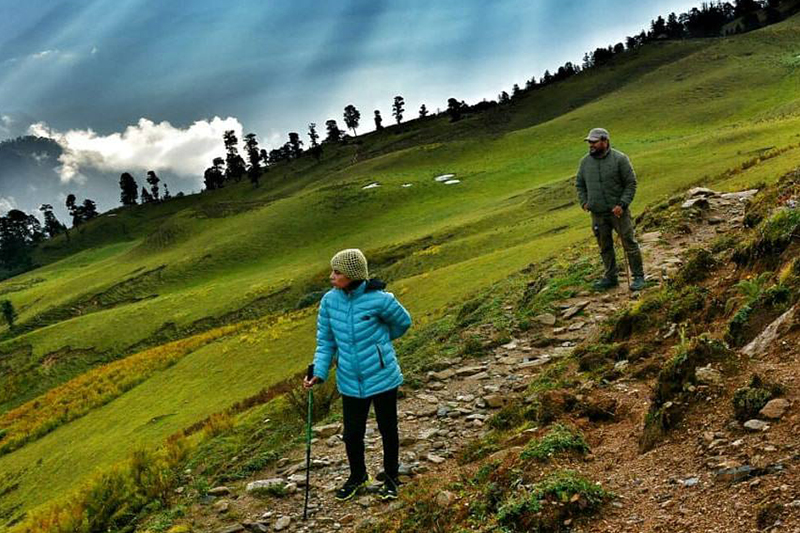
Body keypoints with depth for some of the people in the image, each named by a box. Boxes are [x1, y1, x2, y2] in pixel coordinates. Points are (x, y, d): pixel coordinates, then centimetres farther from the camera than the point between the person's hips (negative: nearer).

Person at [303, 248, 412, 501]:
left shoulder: (379, 300, -19)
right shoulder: (329, 300, -7)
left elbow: (403, 322, 2)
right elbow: (325, 341, 2)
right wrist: (319, 373, -11)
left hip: (382, 378, -3)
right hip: (350, 382, 3)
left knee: (388, 430, 13)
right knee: (352, 433, 11)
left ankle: (390, 477, 37)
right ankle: (357, 476, 38)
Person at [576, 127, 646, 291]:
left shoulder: (620, 159, -8)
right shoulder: (585, 161, 5)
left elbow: (631, 183, -5)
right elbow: (579, 184, 17)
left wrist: (622, 204, -14)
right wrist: (584, 202, 3)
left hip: (618, 211, -4)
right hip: (598, 213, 4)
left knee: (629, 244, 0)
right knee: (605, 247, 12)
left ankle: (638, 276, 10)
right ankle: (610, 277, 23)